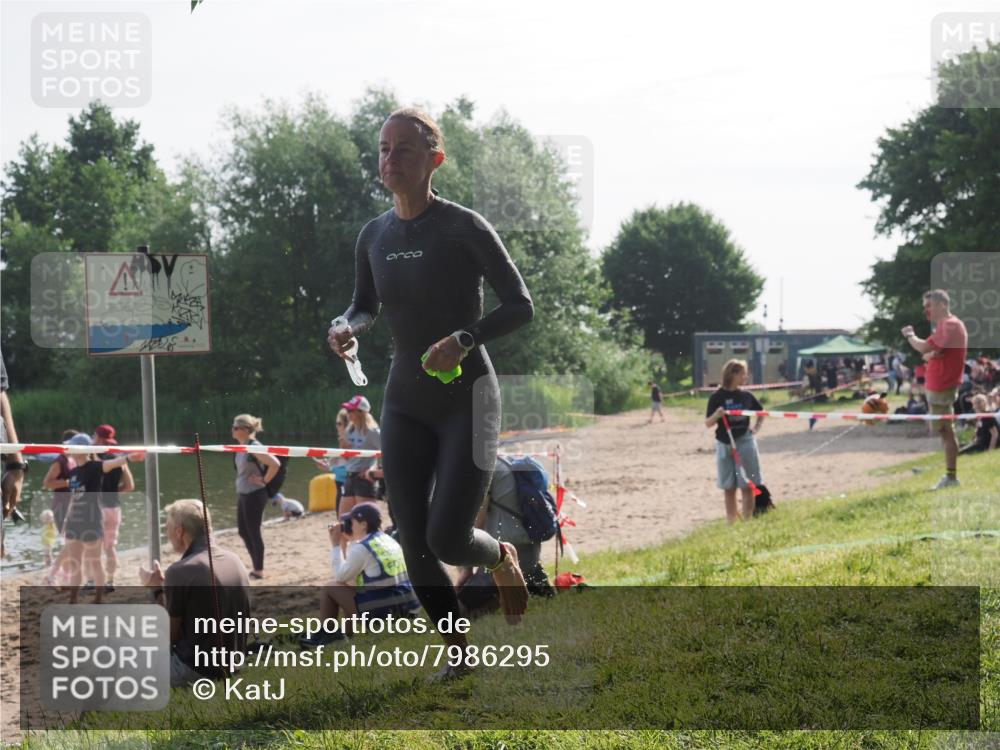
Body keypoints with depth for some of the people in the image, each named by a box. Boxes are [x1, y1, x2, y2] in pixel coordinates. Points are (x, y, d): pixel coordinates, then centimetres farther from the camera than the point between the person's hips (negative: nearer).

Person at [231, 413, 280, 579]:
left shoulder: (254, 447, -19)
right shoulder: (241, 447, 6)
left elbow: (275, 464, -28)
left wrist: (264, 480, -17)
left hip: (254, 495, -9)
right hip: (242, 494, 9)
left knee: (253, 532, 0)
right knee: (243, 531, 15)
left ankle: (259, 571, 11)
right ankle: (256, 566, 27)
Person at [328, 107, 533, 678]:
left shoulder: (465, 228, -12)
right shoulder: (374, 236, 4)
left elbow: (522, 306, -10)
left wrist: (464, 340, -25)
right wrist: (347, 328, -3)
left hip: (469, 399, -5)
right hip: (406, 403, 5)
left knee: (447, 539, -13)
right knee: (413, 543, 0)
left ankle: (502, 558, 23)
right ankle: (459, 651, 19)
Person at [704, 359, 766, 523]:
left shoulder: (746, 395, 1)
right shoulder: (717, 397, -7)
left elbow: (761, 412, 18)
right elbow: (708, 423, -5)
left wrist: (757, 427, 3)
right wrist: (717, 415, -24)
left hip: (745, 443, 2)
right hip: (725, 445, -2)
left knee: (747, 486, 2)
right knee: (729, 488, 6)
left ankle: (748, 522, 9)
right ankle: (732, 523, 13)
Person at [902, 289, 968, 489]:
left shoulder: (949, 325, -16)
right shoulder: (946, 326, 19)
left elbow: (924, 348, -25)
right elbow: (926, 355, 18)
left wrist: (910, 335, -7)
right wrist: (930, 355, -7)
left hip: (942, 387, -11)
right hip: (939, 385, 11)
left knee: (946, 430, -9)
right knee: (945, 430, 13)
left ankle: (951, 477, -9)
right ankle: (950, 476, 17)